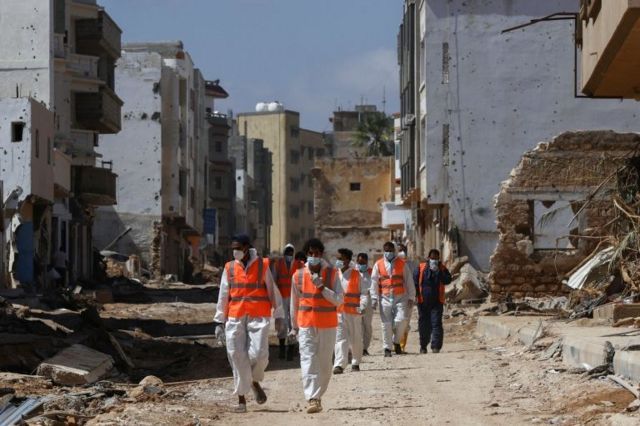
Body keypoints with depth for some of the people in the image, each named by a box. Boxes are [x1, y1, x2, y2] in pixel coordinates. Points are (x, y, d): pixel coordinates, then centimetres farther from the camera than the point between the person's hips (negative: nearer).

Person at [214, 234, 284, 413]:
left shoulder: (262, 266, 3)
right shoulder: (229, 268, 8)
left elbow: (273, 290, 6)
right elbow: (223, 296, 11)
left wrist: (278, 316, 4)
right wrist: (220, 321, 8)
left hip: (258, 317, -2)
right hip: (235, 318, 2)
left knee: (258, 354, -14)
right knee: (238, 357, -2)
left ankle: (255, 382, 18)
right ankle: (241, 398, 5)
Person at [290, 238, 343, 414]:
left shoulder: (332, 274, -1)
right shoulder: (298, 276, 2)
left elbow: (339, 300, -7)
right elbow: (294, 303, 13)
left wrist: (322, 287, -19)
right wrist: (294, 326, 19)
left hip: (327, 325, 0)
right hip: (306, 325, 0)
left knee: (324, 363, 7)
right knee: (308, 361, -13)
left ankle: (318, 396, 23)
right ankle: (312, 399, -20)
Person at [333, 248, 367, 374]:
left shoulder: (356, 275, 0)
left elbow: (363, 292, -1)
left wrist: (362, 306, -15)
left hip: (353, 312, -1)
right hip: (338, 312, 1)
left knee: (355, 339, 10)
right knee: (340, 338, -9)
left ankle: (355, 363, 27)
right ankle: (339, 365, -16)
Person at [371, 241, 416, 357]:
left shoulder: (402, 264, 7)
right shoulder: (378, 265, 8)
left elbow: (409, 281, 9)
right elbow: (374, 282, 7)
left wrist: (411, 297, 4)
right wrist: (374, 298, -1)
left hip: (400, 297, 0)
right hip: (385, 298, 0)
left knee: (401, 320, -12)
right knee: (386, 324, -1)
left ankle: (396, 341, 13)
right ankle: (387, 348, 8)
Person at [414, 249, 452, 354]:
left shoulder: (442, 269, 5)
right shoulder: (421, 267, 4)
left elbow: (447, 280, -10)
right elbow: (415, 281, 3)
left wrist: (438, 272, -17)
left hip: (437, 302, -1)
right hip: (423, 301, 1)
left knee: (436, 323, -10)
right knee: (423, 324, 8)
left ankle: (436, 346, -12)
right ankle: (423, 346, 22)